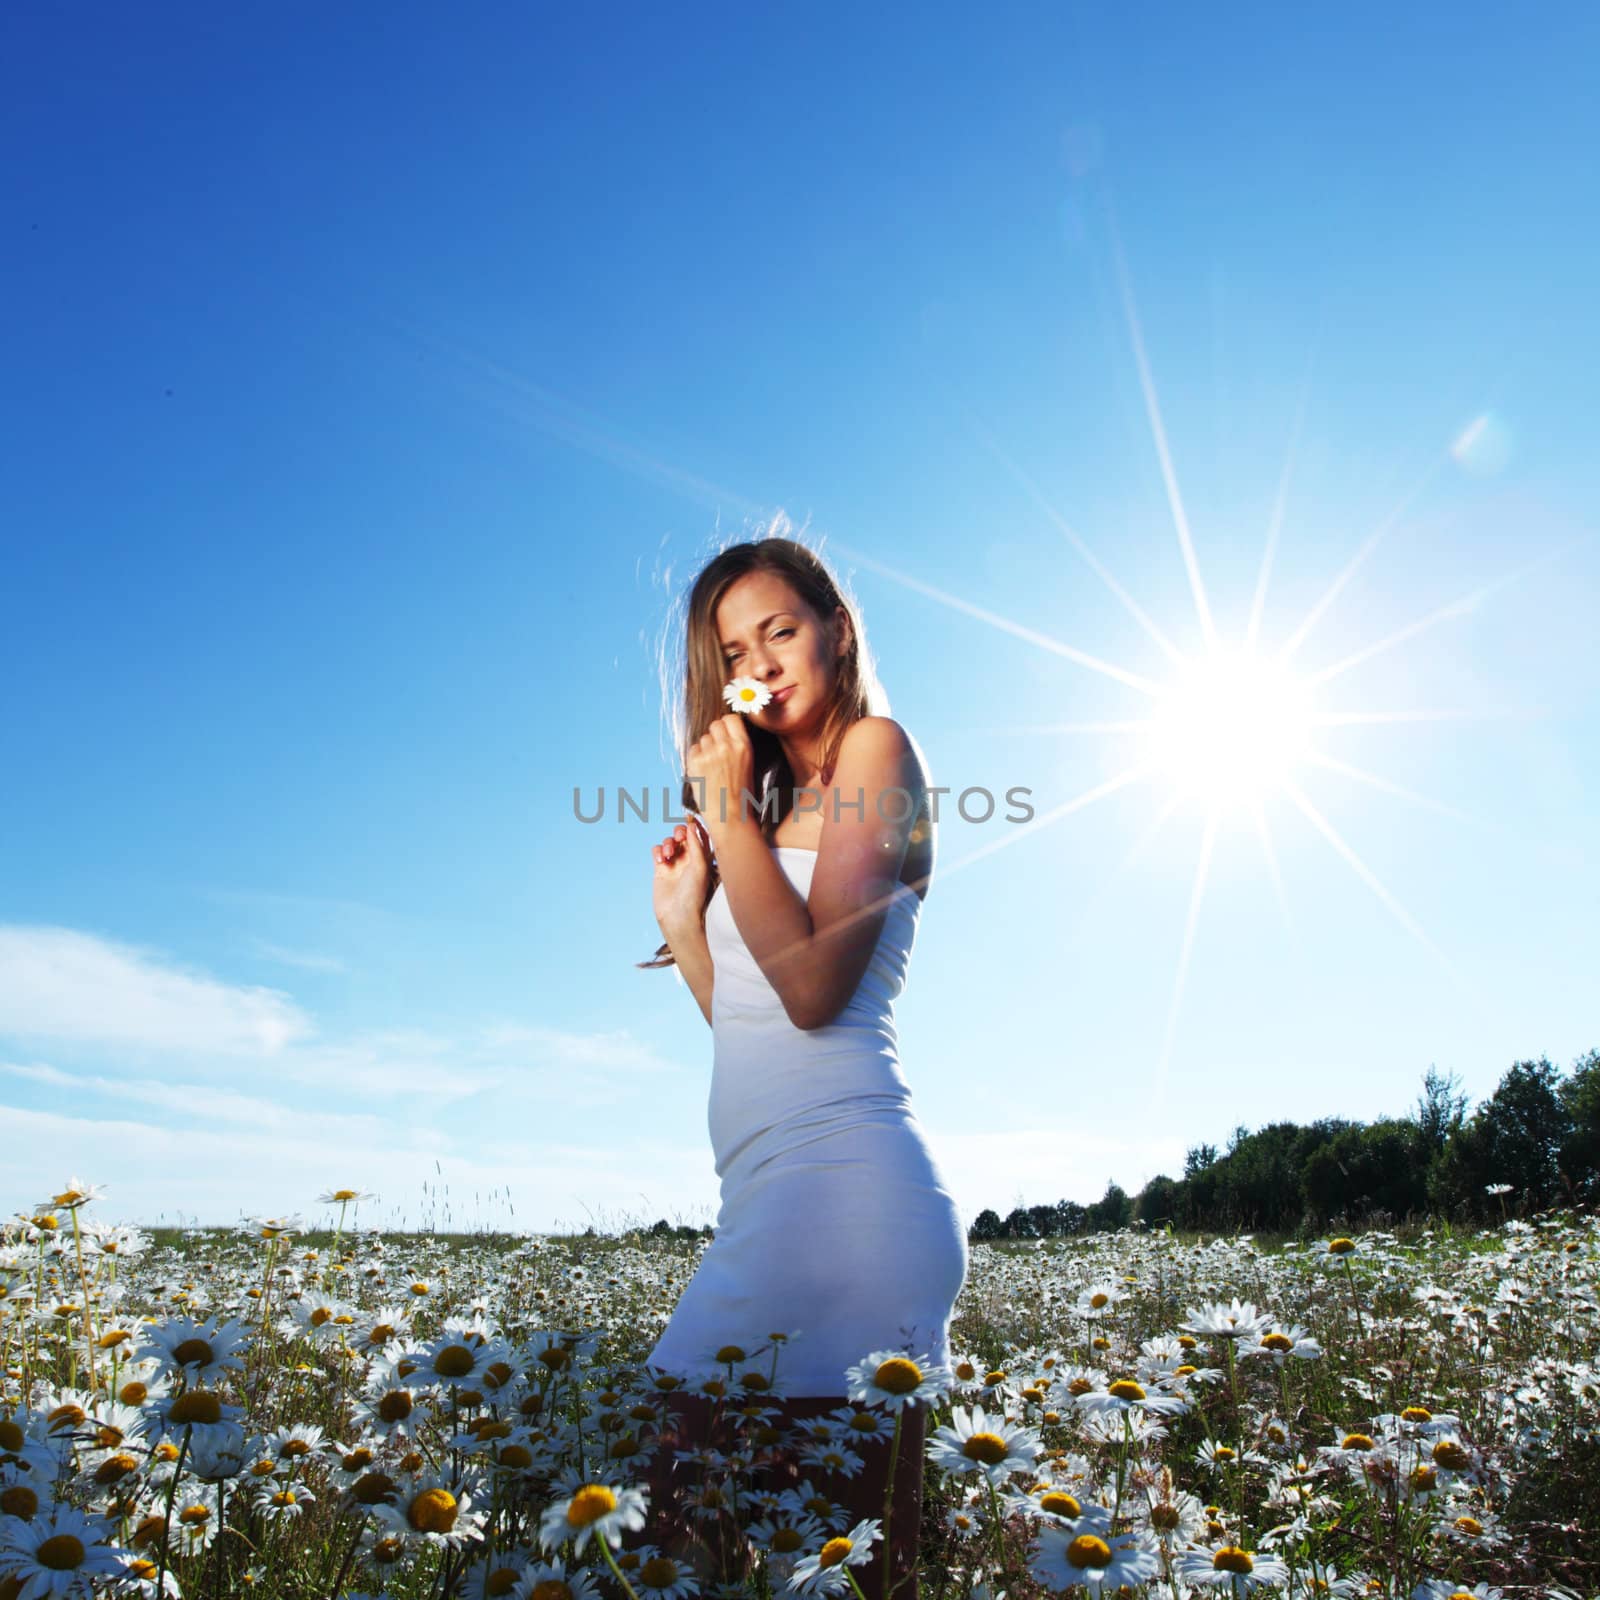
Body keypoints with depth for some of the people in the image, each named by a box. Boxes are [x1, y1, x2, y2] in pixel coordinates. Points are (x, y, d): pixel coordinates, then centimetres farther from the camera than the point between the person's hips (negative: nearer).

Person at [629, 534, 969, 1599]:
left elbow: (811, 987, -13)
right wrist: (682, 914, 11)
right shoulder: (783, 805, 24)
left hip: (841, 1180, -9)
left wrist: (728, 808, -7)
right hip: (779, 1194, 9)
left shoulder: (876, 747, 1)